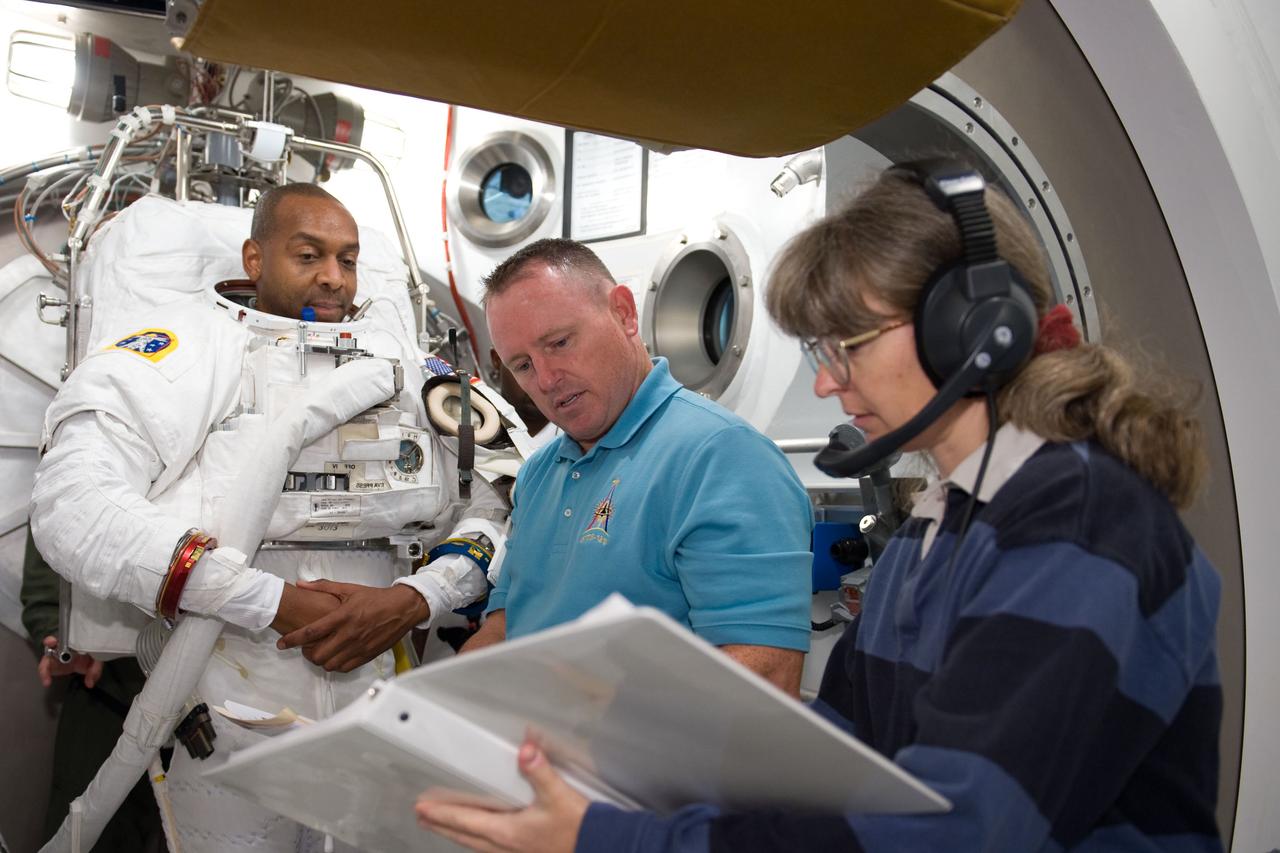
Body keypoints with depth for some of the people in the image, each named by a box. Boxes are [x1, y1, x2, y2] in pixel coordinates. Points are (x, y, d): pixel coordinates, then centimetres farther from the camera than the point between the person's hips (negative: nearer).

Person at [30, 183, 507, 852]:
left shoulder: (402, 360, 9)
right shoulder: (196, 339, -2)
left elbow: (494, 506, 6)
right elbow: (72, 506, -17)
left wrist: (413, 599, -14)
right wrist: (279, 604, -19)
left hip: (383, 714, 4)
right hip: (229, 716, -3)